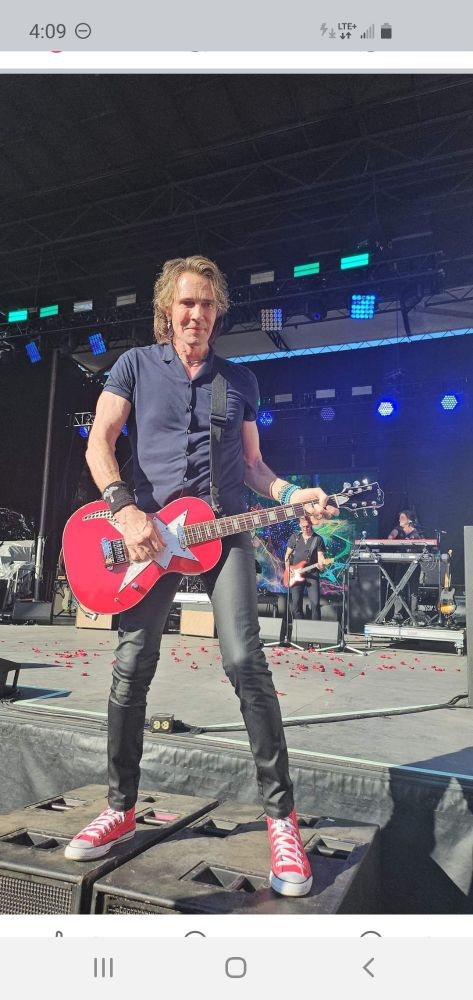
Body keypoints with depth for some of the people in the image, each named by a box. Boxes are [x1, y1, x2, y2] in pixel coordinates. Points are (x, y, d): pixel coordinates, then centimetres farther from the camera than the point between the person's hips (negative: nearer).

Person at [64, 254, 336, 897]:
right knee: (131, 669, 1)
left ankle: (281, 815, 1)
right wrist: (125, 508, -16)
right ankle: (121, 808, 20)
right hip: (147, 530, 0)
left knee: (245, 661, -12)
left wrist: (291, 495, -2)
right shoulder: (136, 365, 9)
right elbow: (100, 442, 0)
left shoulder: (240, 379, 16)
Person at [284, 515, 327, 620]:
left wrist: (321, 564, -25)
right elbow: (287, 554, 14)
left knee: (315, 603, -10)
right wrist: (287, 567, 1)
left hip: (312, 574, -2)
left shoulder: (318, 539, 3)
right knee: (296, 603, 2)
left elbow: (320, 555, -4)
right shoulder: (294, 537, 10)